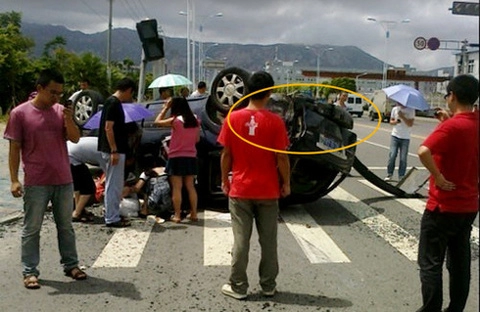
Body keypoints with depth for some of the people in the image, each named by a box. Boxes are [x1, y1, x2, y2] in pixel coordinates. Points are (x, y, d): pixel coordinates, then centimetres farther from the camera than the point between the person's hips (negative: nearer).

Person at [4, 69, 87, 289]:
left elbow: (75, 138, 0)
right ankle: (30, 272, 14)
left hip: (63, 180, 4)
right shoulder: (20, 113, -5)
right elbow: (14, 149, -4)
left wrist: (68, 120, -17)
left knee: (66, 226, 14)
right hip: (36, 183, -4)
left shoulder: (61, 111, 5)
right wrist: (14, 180, -9)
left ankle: (71, 265, 26)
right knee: (31, 229, 5)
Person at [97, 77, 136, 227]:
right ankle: (111, 219, 2)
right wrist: (114, 150, -22)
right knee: (113, 185, -4)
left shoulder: (114, 102, 15)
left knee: (117, 185, 16)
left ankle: (114, 215, 24)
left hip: (116, 150, 10)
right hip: (114, 151, -10)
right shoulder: (113, 103, -15)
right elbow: (108, 128, -20)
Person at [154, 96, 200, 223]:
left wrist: (165, 108, 4)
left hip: (176, 157, -5)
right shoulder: (195, 120, 1)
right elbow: (197, 139, 9)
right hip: (191, 157, 5)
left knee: (177, 188, 1)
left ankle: (177, 215, 3)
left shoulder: (175, 120, -13)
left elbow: (157, 122, 0)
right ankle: (193, 214, 14)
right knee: (190, 187, 12)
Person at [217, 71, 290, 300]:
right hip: (268, 190, 0)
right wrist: (286, 183, 5)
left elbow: (226, 155, -2)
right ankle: (268, 286, 22)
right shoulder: (275, 121, -9)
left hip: (240, 189, 1)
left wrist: (224, 180, 11)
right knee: (268, 240, 11)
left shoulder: (233, 118, -6)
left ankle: (238, 287, 15)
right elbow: (282, 158, -7)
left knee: (241, 240, 8)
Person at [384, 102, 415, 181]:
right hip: (395, 136, 2)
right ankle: (389, 174, 5)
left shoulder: (411, 110, -3)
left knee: (403, 158, 0)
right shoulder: (395, 109, 6)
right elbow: (391, 121, 11)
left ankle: (401, 176, 9)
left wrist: (402, 117, -20)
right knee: (392, 155, -6)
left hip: (405, 138, -2)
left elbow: (410, 124, -9)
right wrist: (395, 122, -11)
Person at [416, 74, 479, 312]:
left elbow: (423, 152, -36)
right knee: (460, 262, 15)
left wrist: (439, 178, -23)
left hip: (443, 206, -8)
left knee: (430, 264, 3)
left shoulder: (451, 126, -19)